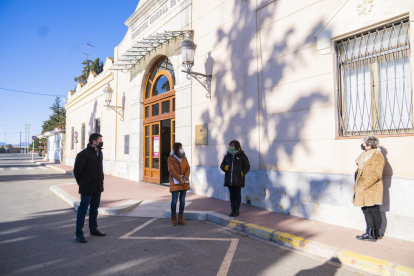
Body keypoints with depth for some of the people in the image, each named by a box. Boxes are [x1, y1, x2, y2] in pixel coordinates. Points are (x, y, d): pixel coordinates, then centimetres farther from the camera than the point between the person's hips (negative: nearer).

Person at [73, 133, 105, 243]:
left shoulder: (99, 153, 11)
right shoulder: (83, 154, -14)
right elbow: (77, 170, -9)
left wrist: (101, 180, 13)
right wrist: (82, 183, 1)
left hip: (98, 187, 8)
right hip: (87, 188, -7)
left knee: (94, 208, 16)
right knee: (83, 209, 1)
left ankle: (93, 229, 30)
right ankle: (79, 234, 11)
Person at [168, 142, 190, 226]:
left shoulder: (184, 158, 7)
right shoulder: (171, 158, -7)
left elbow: (187, 168, 4)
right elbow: (171, 170, -14)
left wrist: (185, 178, -13)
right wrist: (180, 179, -18)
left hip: (184, 182, 4)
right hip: (175, 182, -4)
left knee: (182, 200, 6)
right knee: (174, 200, -1)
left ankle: (181, 218, 18)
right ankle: (173, 218, 16)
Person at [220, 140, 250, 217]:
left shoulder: (242, 156, 0)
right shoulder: (227, 156, 12)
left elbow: (247, 166, 1)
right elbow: (222, 165, 16)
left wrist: (242, 172, -14)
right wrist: (224, 167, -7)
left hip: (238, 180, -4)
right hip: (229, 179, 4)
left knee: (237, 195, 3)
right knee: (232, 195, 10)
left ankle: (237, 211, 13)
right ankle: (233, 210, 19)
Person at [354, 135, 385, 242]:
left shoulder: (378, 156, -13)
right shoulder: (365, 155, 14)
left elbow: (376, 174, -19)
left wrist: (364, 185, -19)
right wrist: (357, 186, 16)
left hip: (372, 189, -8)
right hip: (363, 189, 8)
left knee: (374, 211, 2)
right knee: (366, 210, 12)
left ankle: (376, 233, 12)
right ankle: (369, 233, 20)